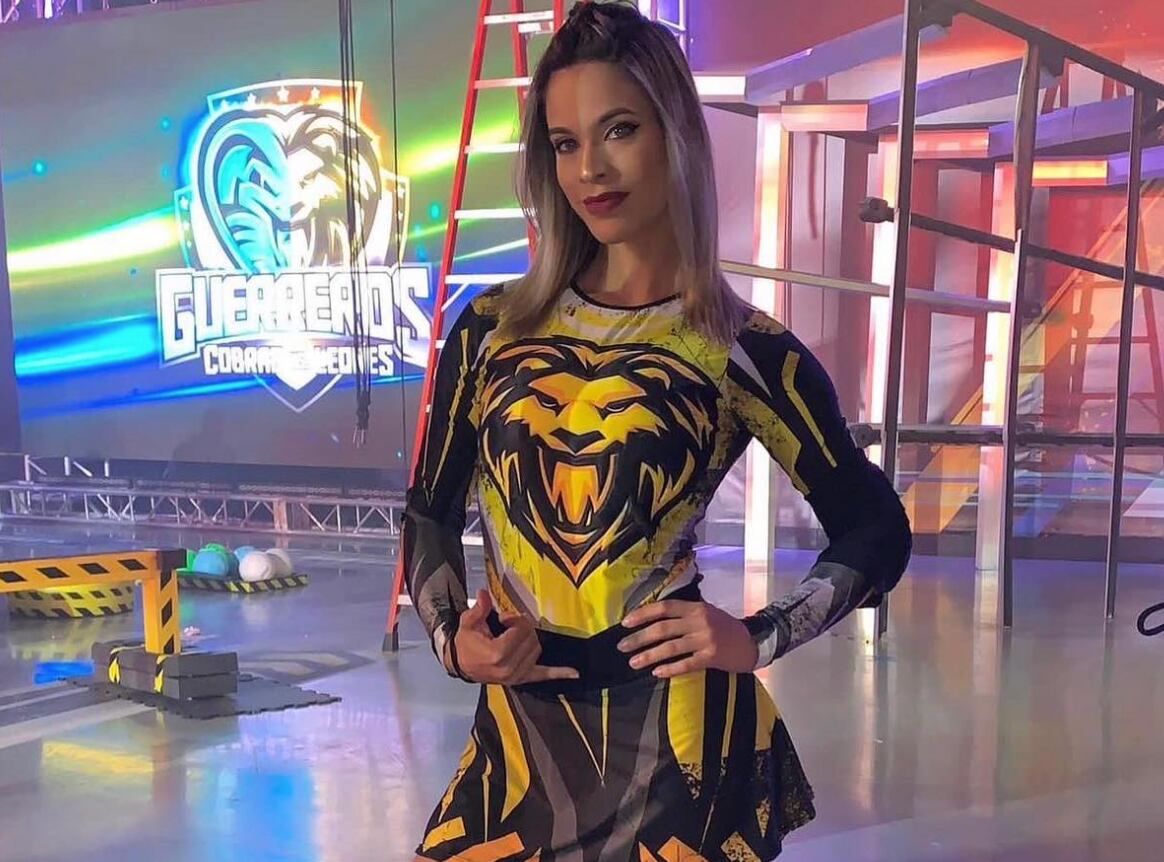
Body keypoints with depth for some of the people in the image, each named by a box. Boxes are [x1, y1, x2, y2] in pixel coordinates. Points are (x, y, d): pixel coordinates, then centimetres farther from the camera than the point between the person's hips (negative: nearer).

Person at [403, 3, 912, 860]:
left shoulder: (744, 350, -6)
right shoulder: (494, 328, 2)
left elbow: (877, 531, 2)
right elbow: (431, 510, 11)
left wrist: (757, 639, -11)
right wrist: (450, 636, -5)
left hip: (673, 729, -3)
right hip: (520, 724, 3)